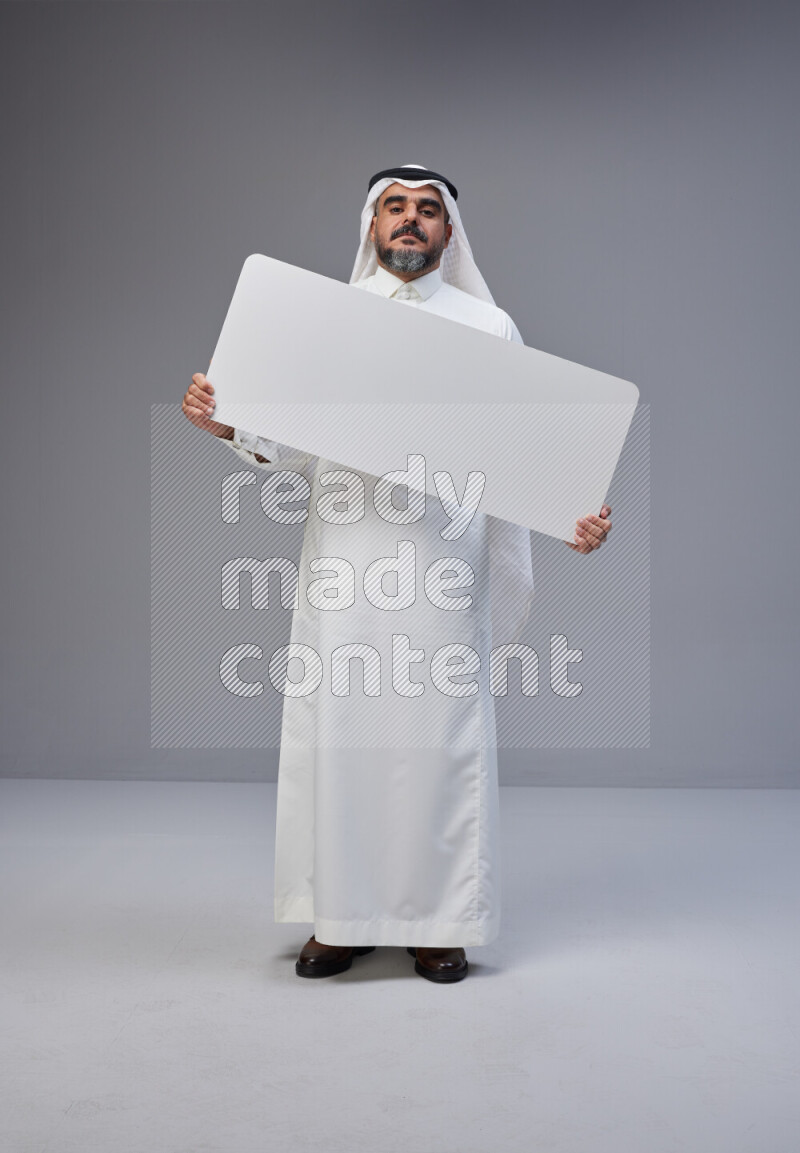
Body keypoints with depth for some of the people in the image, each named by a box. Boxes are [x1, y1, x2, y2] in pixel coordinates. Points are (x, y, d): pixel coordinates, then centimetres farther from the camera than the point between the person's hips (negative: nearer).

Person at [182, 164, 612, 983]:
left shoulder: (489, 328, 11)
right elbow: (288, 447, 8)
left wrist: (577, 514, -12)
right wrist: (228, 423, -12)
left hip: (443, 560, 0)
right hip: (343, 561, 1)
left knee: (440, 736, 0)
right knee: (338, 731, 2)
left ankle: (438, 921, 15)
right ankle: (339, 916, 17)